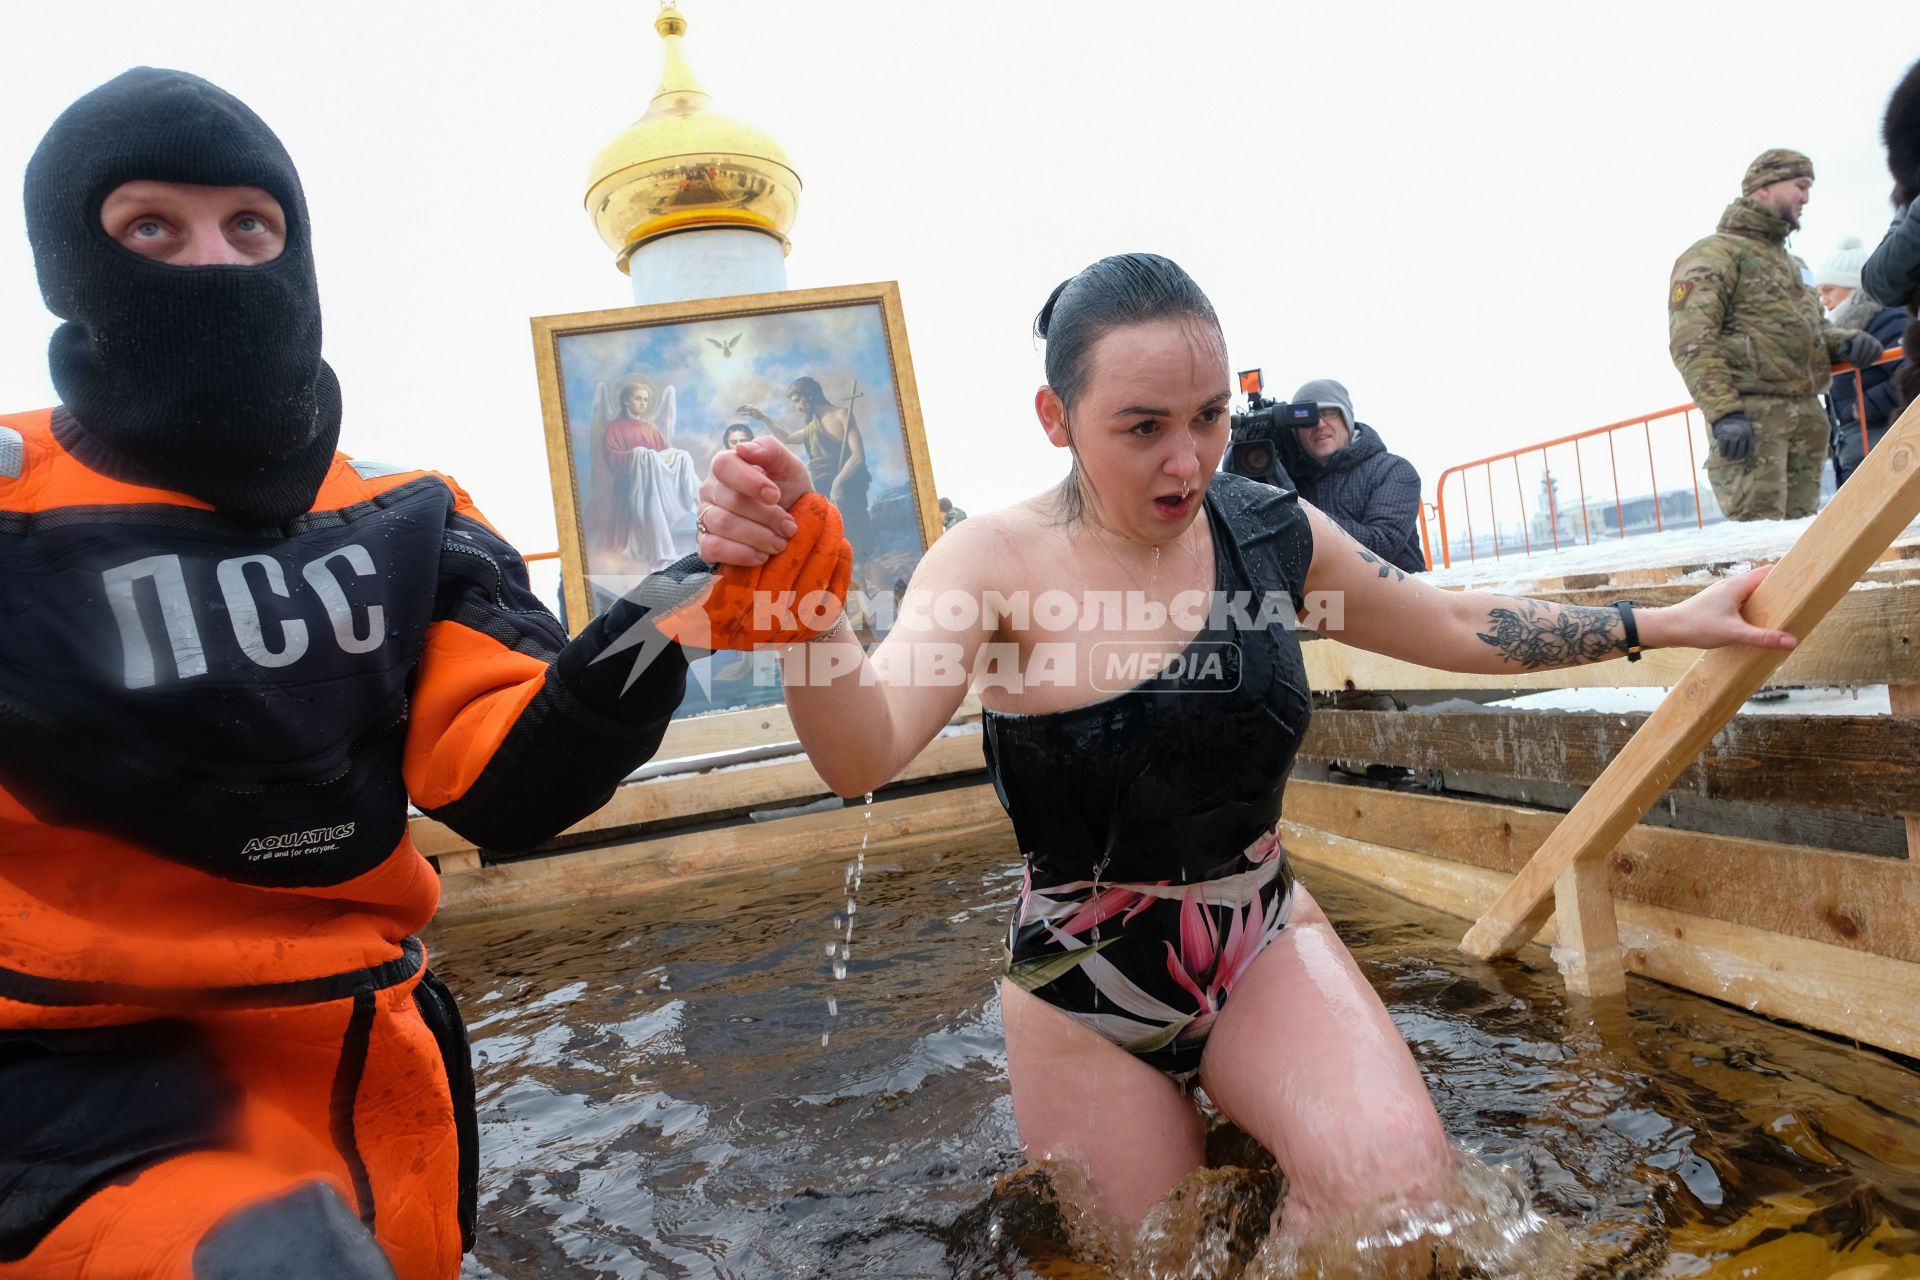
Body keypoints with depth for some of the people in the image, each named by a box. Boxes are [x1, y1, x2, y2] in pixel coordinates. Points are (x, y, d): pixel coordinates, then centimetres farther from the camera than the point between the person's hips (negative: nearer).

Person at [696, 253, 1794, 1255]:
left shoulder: (1271, 532, -5)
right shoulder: (998, 565, -18)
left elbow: (1457, 625, 10)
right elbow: (863, 753, -34)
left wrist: (1665, 625, 14)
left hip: (1261, 941, 3)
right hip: (1085, 989, -2)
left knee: (1399, 1177, -22)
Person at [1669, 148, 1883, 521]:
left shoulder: (1793, 264, 27)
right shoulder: (1714, 254, -3)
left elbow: (1813, 326, 33)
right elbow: (1691, 341, -14)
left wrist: (1845, 341, 8)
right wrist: (1723, 412, -24)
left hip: (1806, 416, 9)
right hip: (1750, 417, -9)